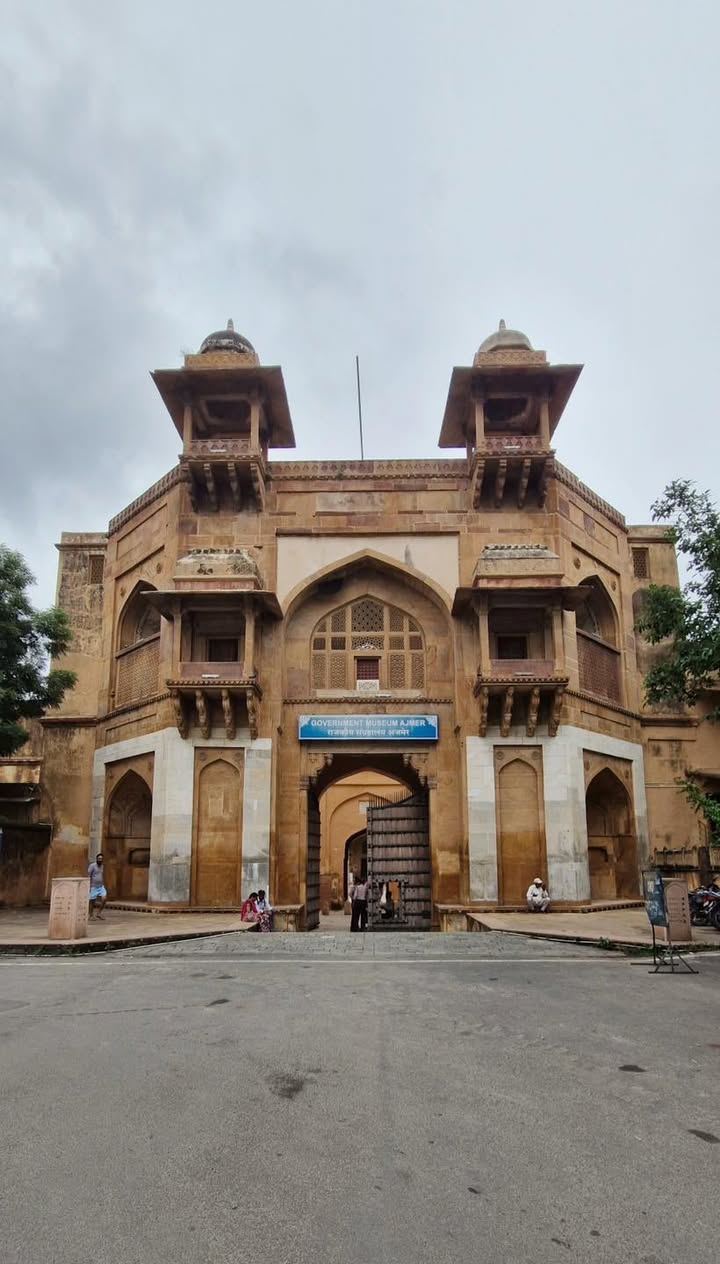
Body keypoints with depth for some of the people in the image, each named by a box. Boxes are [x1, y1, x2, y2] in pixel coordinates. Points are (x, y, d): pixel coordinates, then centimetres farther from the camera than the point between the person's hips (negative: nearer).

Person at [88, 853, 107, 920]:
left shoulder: (102, 866, 10)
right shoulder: (92, 866, -11)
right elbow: (88, 876, -14)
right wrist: (89, 886, -19)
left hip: (101, 887, 6)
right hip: (93, 887, -6)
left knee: (104, 898, -10)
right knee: (92, 901, 1)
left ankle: (99, 913, 2)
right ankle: (91, 916, 13)